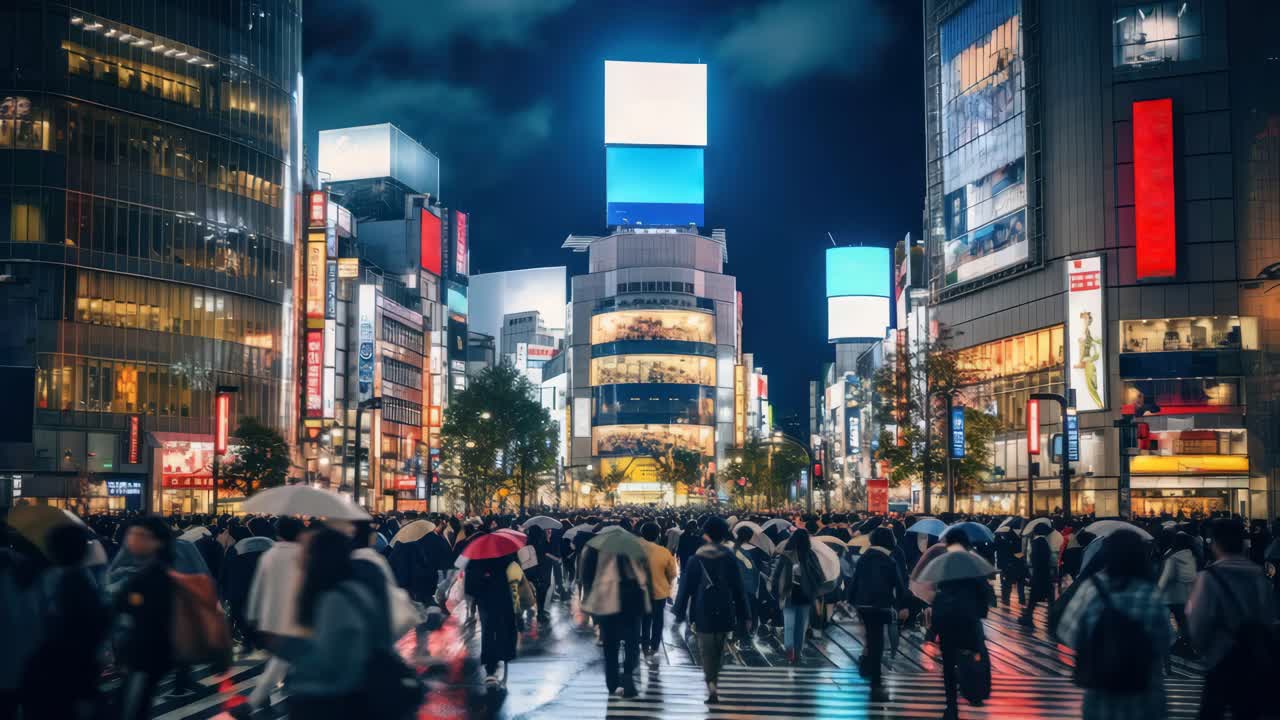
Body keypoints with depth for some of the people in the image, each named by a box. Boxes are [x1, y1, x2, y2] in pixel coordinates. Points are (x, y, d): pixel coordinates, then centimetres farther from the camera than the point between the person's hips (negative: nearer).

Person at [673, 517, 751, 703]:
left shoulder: (695, 560, -4)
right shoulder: (729, 558, -1)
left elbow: (685, 588, -3)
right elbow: (739, 588, 0)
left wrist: (680, 613, 4)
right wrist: (745, 616, 4)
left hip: (703, 614, -2)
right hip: (725, 614, 2)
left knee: (706, 651, -1)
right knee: (719, 650, 19)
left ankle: (711, 684, -19)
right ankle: (714, 678, 30)